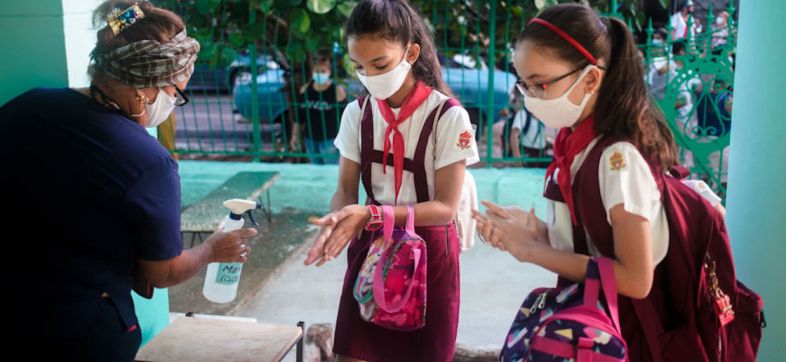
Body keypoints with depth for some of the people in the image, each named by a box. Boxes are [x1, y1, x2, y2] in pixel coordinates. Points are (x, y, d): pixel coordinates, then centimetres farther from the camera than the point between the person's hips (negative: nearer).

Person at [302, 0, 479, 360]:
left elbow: (446, 207, -17)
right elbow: (345, 189, 0)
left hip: (428, 254, -3)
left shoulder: (448, 117, -16)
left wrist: (369, 213, -28)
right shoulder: (356, 113, -2)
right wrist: (337, 222, -24)